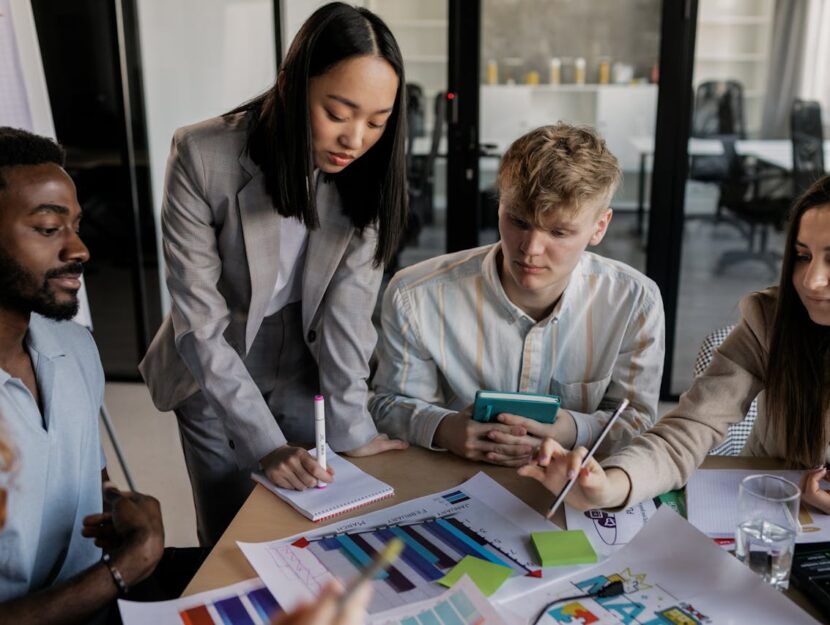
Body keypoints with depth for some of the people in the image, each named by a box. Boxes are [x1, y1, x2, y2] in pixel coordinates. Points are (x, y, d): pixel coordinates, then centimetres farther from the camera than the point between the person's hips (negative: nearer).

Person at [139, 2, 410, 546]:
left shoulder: (368, 172, -16)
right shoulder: (203, 157, -25)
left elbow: (348, 306, -16)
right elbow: (200, 324, -23)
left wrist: (353, 427, -22)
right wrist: (266, 443, -27)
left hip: (306, 373, 2)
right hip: (216, 377, -2)